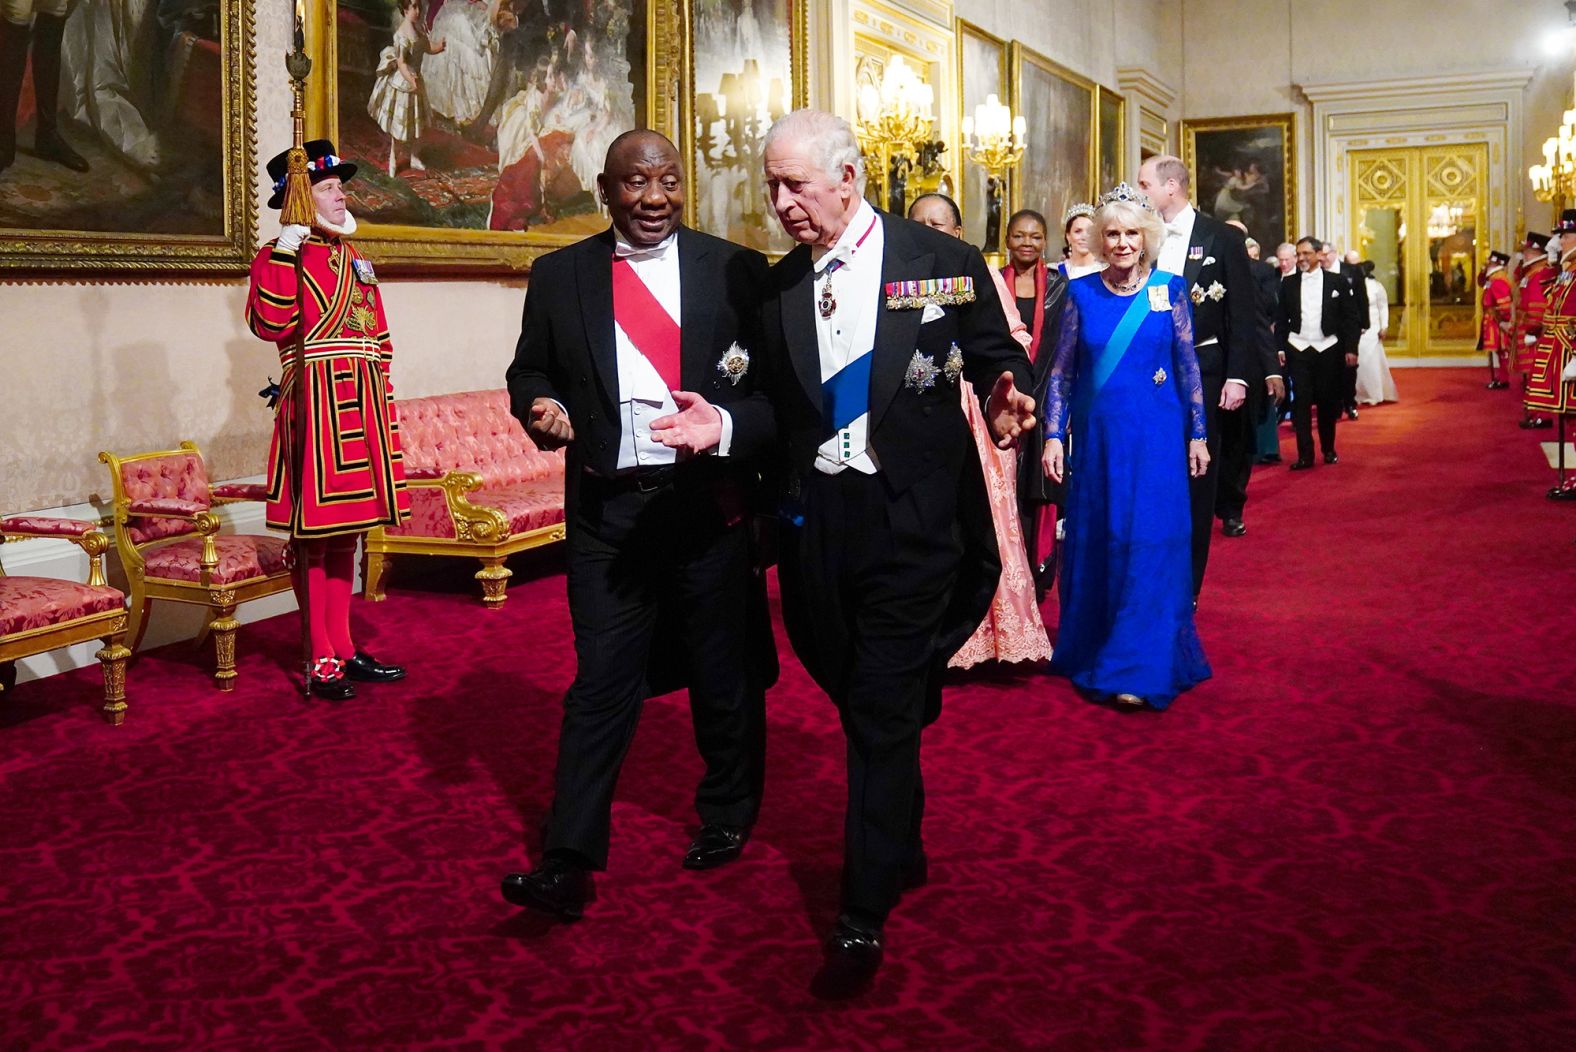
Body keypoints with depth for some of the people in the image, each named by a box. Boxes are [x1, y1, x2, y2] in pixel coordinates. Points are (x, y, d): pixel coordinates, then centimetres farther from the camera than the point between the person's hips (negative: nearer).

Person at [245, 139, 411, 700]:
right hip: (315, 403, -8)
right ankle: (321, 661, 6)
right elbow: (269, 324, -21)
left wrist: (384, 394, 20)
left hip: (362, 403, 8)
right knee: (315, 537, -2)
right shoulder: (279, 256, -5)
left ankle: (343, 648, 21)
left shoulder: (352, 256, 18)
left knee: (347, 532, 13)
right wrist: (284, 253, -24)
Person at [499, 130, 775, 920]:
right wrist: (539, 405, -11)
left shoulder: (737, 271, -1)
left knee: (724, 676, 14)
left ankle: (727, 818, 36)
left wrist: (727, 427, -23)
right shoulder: (559, 275, 5)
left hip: (708, 504, 0)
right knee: (600, 681, 0)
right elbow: (530, 370, 12)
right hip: (605, 507, 1)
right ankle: (569, 861, 6)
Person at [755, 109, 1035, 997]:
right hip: (817, 524, 4)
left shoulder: (944, 263, -3)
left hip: (910, 523, -4)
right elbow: (778, 406, 9)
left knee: (884, 716, -3)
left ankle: (864, 919, 8)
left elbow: (997, 358, 4)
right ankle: (903, 849, 43)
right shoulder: (777, 287, 7)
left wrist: (1006, 396, -18)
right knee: (861, 705, 18)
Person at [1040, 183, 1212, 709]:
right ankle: (1093, 650, 25)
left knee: (1150, 543, -5)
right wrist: (1054, 435, -2)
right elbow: (1062, 371, 5)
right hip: (1097, 435, 1)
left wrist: (1198, 434, 3)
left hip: (1156, 435, -1)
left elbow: (1188, 367, 4)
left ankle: (1141, 667, -1)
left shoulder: (1169, 289, 2)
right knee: (1096, 543, 8)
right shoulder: (1081, 293, 3)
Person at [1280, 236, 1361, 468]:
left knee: (1328, 401, 6)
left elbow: (1350, 317, 2)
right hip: (1298, 350, 1)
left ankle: (1329, 449, 22)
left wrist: (1350, 348, -4)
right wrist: (1280, 348, 1)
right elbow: (1282, 319, 8)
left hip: (1328, 349, -1)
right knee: (1301, 402, -5)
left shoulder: (1338, 281, 2)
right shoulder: (1288, 283, 6)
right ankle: (1305, 455, -4)